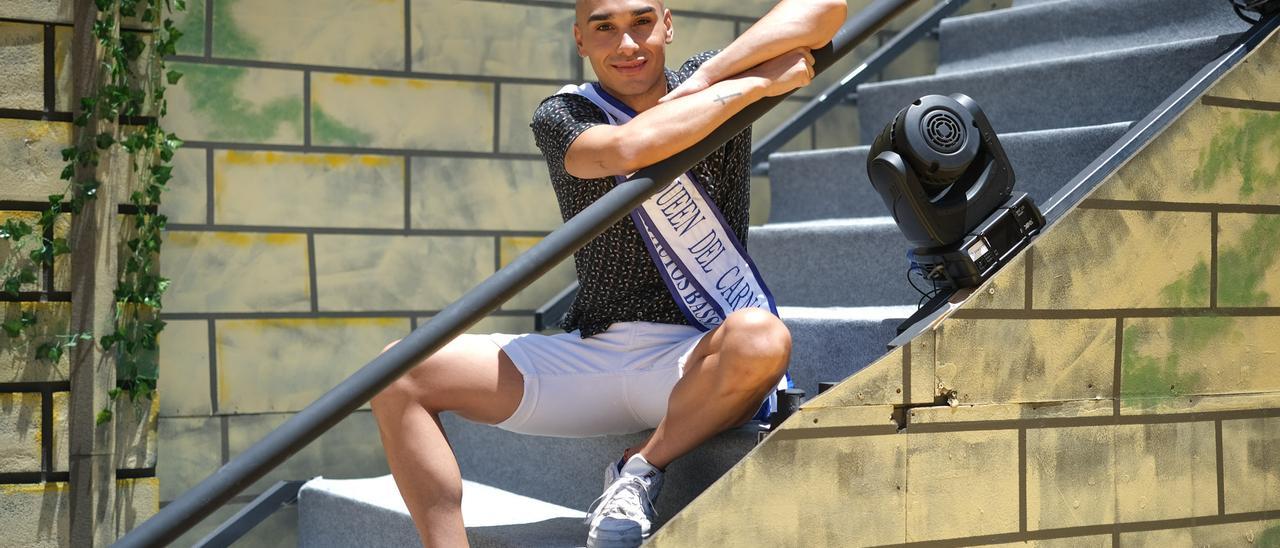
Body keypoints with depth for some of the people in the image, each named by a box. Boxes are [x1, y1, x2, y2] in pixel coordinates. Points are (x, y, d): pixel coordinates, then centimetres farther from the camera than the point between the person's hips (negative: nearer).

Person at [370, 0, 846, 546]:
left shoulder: (714, 81, 2)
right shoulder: (562, 116, -1)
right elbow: (627, 149, -25)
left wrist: (702, 81, -19)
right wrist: (760, 82, -18)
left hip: (700, 362, -1)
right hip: (587, 355, 2)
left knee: (760, 336, -37)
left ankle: (640, 471, -12)